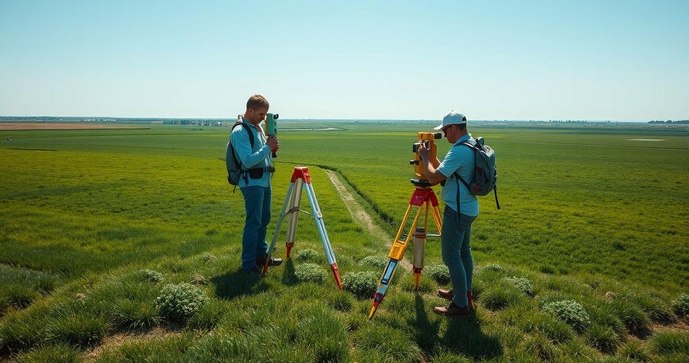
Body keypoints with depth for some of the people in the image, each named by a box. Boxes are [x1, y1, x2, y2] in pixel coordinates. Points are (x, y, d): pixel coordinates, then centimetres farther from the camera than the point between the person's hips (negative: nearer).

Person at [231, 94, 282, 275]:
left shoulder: (258, 127, 12)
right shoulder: (239, 132, -17)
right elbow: (248, 161, -23)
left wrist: (271, 147, -1)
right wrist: (267, 147, -22)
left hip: (264, 179, 9)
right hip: (251, 182, -9)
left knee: (264, 220, 15)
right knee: (254, 222, -7)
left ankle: (261, 255, 27)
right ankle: (248, 264, 2)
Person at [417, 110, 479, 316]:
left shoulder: (459, 151, -23)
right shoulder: (473, 145, 10)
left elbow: (434, 178, -23)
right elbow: (445, 170, 16)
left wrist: (425, 157, -9)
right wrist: (431, 157, 9)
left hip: (457, 210, -11)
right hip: (469, 208, 11)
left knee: (451, 256, -3)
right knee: (463, 251, 20)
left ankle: (460, 304, 4)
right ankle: (463, 292, 34)